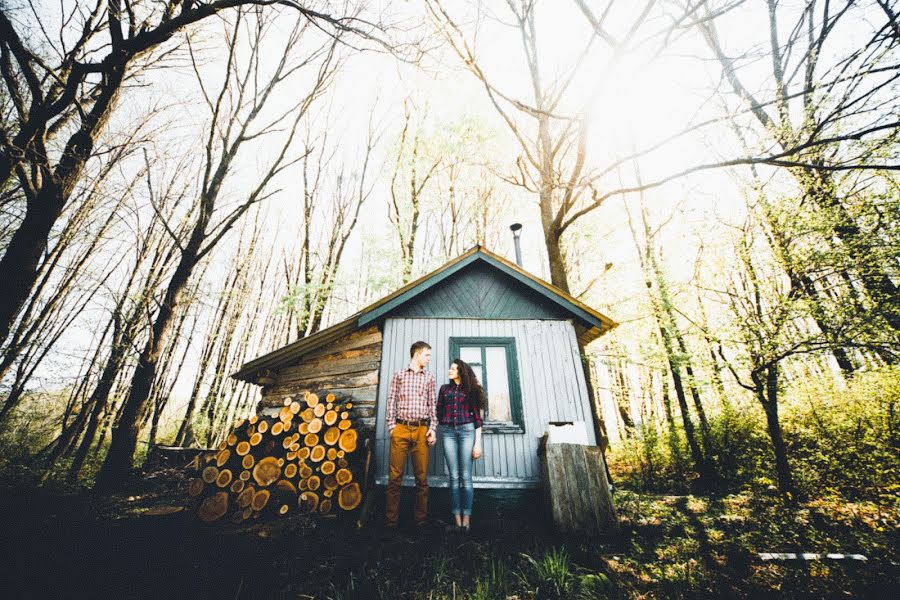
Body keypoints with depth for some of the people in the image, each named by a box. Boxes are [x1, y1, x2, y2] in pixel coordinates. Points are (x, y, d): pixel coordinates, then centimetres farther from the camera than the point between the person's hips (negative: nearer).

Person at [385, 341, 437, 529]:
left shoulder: (429, 377, 14)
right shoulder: (399, 375, 9)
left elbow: (432, 404, 12)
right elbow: (392, 401, 6)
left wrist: (433, 427, 3)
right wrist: (391, 426, -2)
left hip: (422, 430, 2)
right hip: (401, 428, -1)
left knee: (422, 476, 4)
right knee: (395, 475, 0)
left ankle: (421, 519, 15)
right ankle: (391, 520, 11)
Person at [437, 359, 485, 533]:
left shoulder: (470, 389, 9)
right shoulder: (444, 388, 15)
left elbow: (477, 416, 4)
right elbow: (439, 413, 16)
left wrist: (477, 443, -1)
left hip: (467, 430, -1)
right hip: (448, 432, 2)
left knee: (466, 476, -4)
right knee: (454, 476, 0)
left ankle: (466, 519, 0)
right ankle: (457, 519, 4)